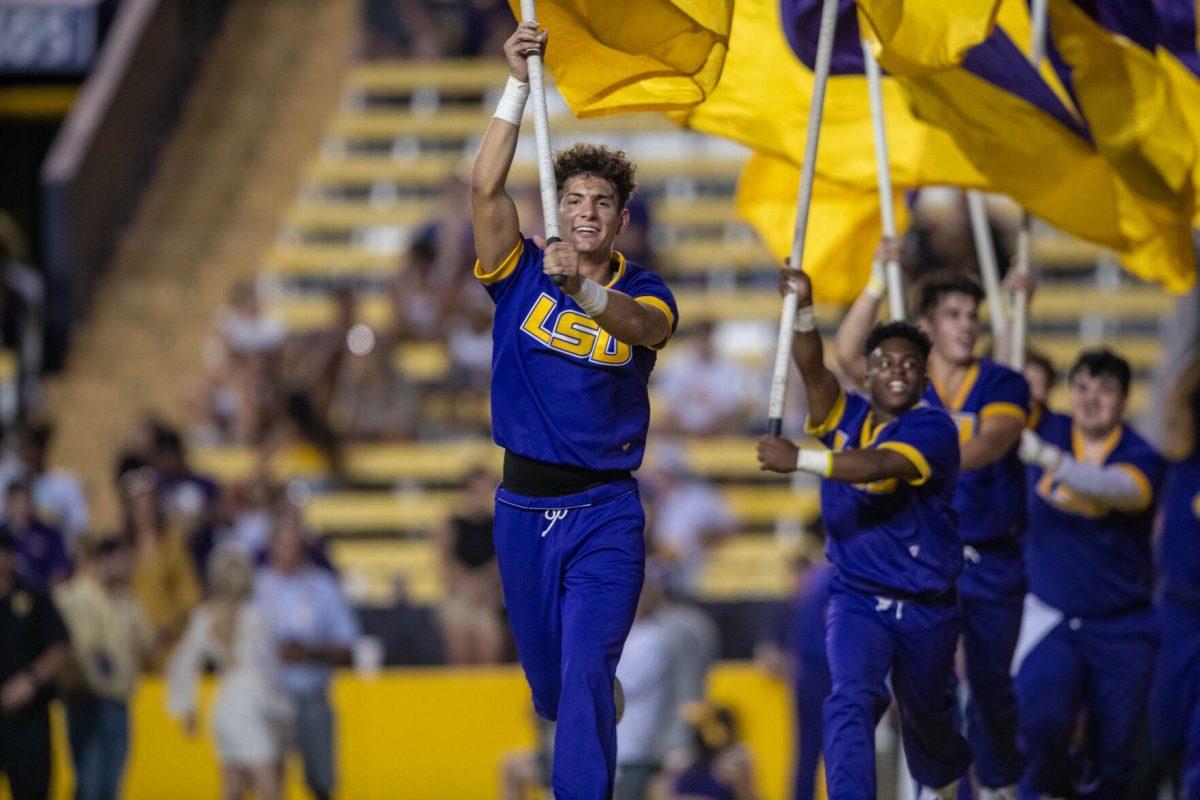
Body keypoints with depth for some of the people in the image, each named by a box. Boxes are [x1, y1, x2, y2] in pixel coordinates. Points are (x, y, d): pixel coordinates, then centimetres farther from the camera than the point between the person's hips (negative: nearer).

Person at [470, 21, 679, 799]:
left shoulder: (645, 294, -4)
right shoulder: (522, 274, 0)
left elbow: (644, 326, -29)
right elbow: (487, 188, -15)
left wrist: (582, 288, -49)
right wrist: (519, 86, -21)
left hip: (605, 512, -3)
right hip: (524, 506, 3)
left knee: (586, 677, -16)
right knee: (546, 677, 16)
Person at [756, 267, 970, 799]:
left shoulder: (934, 428, -12)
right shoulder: (847, 419, 3)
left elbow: (880, 467, -29)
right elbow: (812, 370, -14)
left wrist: (799, 460, -37)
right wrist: (803, 309, -32)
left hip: (927, 608, -2)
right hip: (857, 600, 2)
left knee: (927, 717, 18)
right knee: (850, 702, -24)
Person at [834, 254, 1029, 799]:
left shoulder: (1002, 384, -1)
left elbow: (995, 439, -20)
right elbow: (848, 353, -11)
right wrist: (878, 283, -18)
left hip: (992, 563, 0)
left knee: (991, 686, 7)